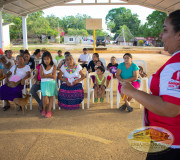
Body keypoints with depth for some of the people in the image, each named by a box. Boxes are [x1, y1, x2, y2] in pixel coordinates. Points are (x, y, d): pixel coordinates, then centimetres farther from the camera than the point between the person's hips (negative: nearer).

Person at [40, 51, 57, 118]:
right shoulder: (42, 66, 6)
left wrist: (46, 75, -5)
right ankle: (44, 109, 2)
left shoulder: (53, 66, 4)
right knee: (45, 96, -18)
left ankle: (49, 111, -1)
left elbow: (54, 77, -6)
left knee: (51, 96, -8)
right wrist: (50, 75, -6)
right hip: (44, 83, 0)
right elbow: (41, 76, -5)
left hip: (52, 83, 0)